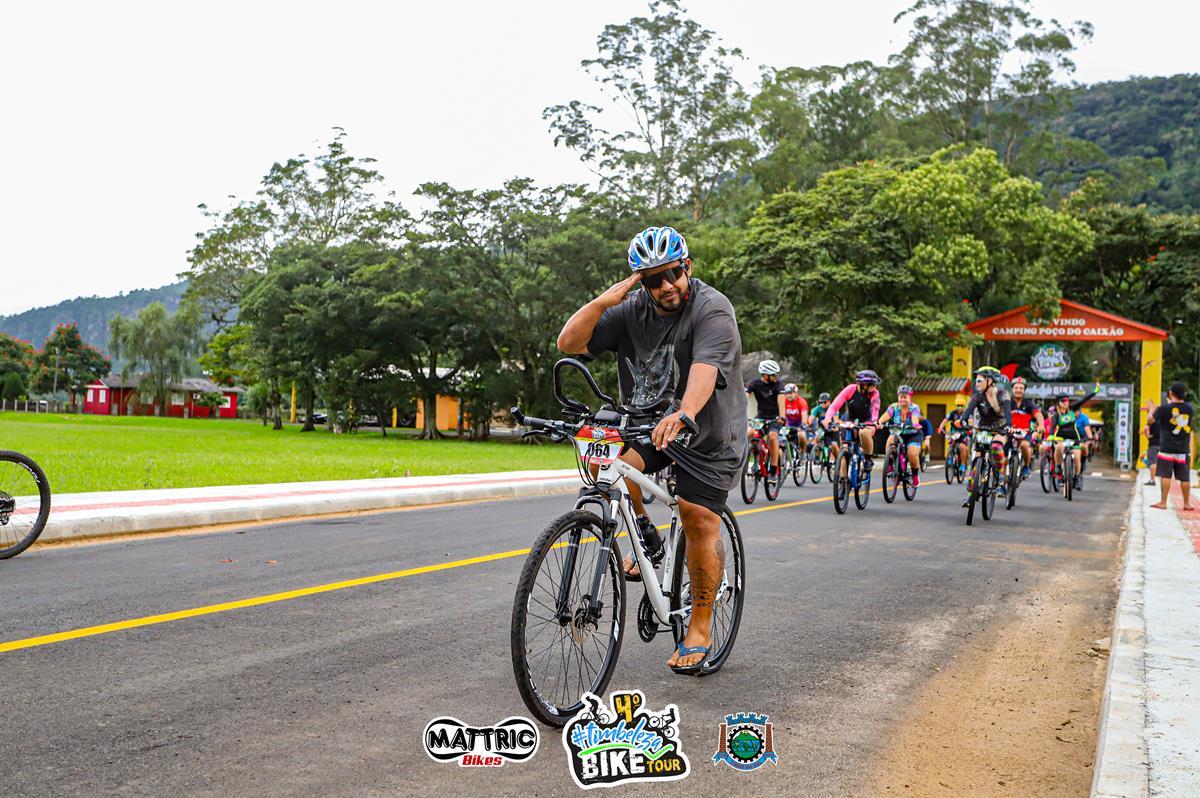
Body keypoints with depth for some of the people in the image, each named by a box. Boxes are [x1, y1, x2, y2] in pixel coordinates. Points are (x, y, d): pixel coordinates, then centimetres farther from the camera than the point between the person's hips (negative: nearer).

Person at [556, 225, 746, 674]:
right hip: (646, 423, 5)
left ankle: (700, 627, 6)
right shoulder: (632, 311, -2)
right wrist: (605, 300, -21)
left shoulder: (712, 310, -19)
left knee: (700, 522, -11)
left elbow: (704, 369, -37)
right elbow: (569, 343, -8)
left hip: (708, 434, -4)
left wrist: (684, 413, -55)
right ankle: (646, 537, 7)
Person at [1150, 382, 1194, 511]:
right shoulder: (1189, 408, 0)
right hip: (1183, 450, 3)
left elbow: (1151, 419, 5)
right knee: (1184, 478, 8)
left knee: (1165, 476, 0)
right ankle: (1187, 503, 15)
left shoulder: (1164, 409, -11)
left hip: (1167, 449, -3)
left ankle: (1163, 502, 1)